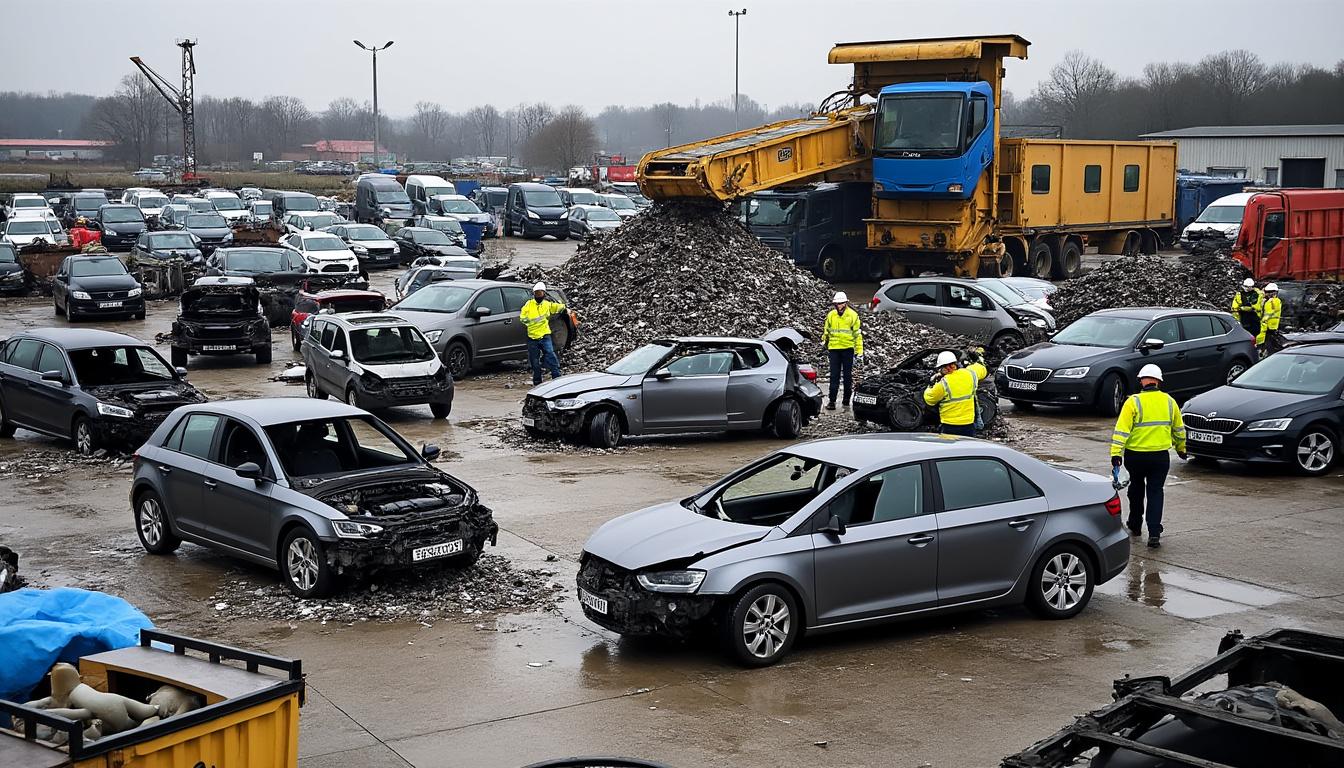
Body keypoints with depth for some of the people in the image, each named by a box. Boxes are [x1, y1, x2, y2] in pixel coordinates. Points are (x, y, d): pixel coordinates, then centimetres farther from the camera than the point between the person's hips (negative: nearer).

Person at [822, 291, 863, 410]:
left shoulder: (853, 315, -1)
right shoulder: (830, 315, 7)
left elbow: (858, 334, 0)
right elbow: (826, 332, 17)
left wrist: (859, 350, -3)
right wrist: (824, 345, 18)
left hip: (848, 349, -2)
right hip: (834, 348, 2)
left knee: (848, 375, 6)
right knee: (834, 376, -1)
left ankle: (847, 400, 14)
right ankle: (832, 400, -1)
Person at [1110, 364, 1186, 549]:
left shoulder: (1133, 402, -10)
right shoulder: (1169, 402, 1)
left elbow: (1122, 430, -15)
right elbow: (1179, 429, 14)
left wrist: (1116, 454, -14)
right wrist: (1181, 448, 29)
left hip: (1135, 455, -1)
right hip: (1161, 456, 1)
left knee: (1136, 489, 19)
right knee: (1155, 492, 6)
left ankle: (1135, 525, 32)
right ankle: (1154, 533, -5)